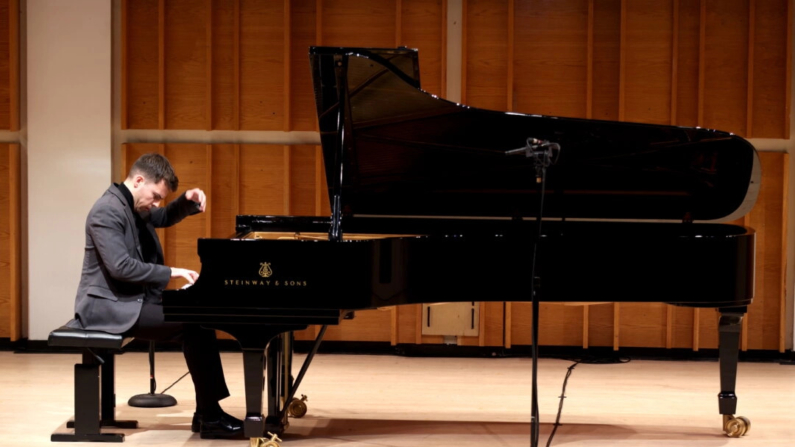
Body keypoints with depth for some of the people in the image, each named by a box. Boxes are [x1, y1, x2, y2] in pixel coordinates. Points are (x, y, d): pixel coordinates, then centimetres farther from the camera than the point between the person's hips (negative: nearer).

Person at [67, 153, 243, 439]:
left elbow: (165, 218, 29)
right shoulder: (107, 211, -19)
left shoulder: (134, 206, 11)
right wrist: (170, 273, -24)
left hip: (133, 299, 10)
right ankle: (210, 416, -12)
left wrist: (188, 201, 8)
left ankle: (206, 412, 3)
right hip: (112, 307, -10)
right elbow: (120, 266, -28)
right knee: (192, 326, -20)